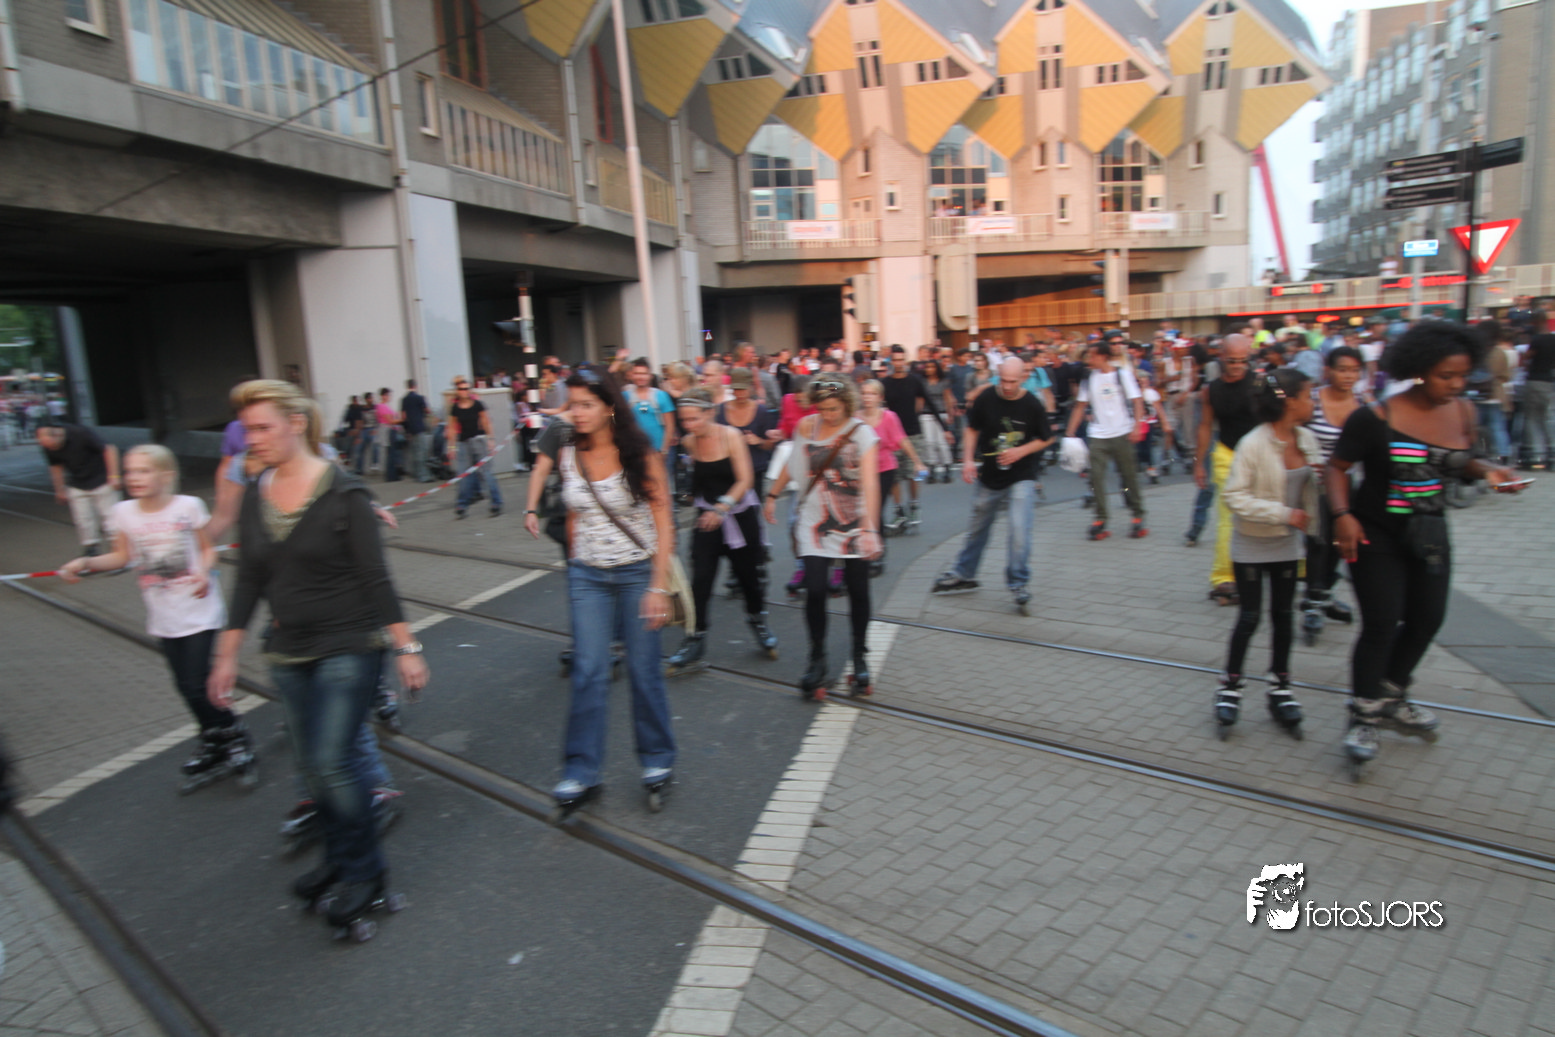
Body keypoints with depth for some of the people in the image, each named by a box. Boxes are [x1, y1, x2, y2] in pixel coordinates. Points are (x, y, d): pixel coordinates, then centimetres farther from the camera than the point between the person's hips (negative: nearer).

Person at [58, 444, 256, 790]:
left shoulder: (188, 506, -11)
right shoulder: (124, 512, -1)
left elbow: (207, 548, 0)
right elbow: (122, 556, 11)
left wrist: (204, 572, -19)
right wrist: (84, 563, -5)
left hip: (198, 610, -4)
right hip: (164, 616, 4)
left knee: (196, 684, -9)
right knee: (186, 686, 11)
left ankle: (236, 739, 13)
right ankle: (214, 746, 30)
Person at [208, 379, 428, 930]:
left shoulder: (342, 492, -14)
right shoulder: (255, 496, 3)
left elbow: (375, 577, -13)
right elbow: (249, 581, 9)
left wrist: (406, 647, -13)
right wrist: (227, 654, 10)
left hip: (348, 648, -6)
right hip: (288, 655, 6)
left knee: (333, 761, -9)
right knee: (311, 765, 14)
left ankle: (365, 871, 13)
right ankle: (340, 857, 35)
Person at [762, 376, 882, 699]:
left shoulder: (861, 433, -10)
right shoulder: (806, 426, 0)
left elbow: (870, 483, -22)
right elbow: (793, 463, 18)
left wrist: (870, 528, -32)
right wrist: (773, 495, 19)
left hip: (853, 523, -1)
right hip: (814, 522, 2)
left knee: (858, 590, 4)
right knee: (814, 590, -8)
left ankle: (859, 658, 23)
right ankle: (817, 659, 10)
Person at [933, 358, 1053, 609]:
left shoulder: (1033, 405, -11)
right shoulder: (986, 399, -8)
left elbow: (1045, 439, 1)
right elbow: (972, 429, 5)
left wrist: (1021, 451, -16)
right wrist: (968, 459, -6)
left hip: (1021, 478, -2)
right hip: (989, 477, 3)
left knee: (1020, 529, -14)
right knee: (977, 527, 16)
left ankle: (1018, 582, 3)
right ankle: (964, 574, 34)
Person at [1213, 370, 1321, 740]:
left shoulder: (1306, 439, -1)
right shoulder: (1253, 444, -20)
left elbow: (1309, 484, 15)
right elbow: (1234, 495, -20)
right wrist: (1282, 513, -24)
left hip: (1287, 542, 6)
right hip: (1252, 544, -6)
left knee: (1282, 615, 12)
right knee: (1249, 618, 1)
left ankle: (1280, 689, 24)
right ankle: (1230, 688, 17)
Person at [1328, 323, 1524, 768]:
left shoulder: (1462, 413, -1)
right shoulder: (1375, 418, -17)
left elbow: (1459, 464, 14)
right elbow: (1337, 467, -11)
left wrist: (1487, 470, -7)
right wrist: (1342, 515, -23)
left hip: (1430, 535, 6)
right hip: (1376, 535, -6)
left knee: (1428, 619, 14)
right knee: (1381, 625, -7)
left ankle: (1392, 698, 35)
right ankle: (1364, 717, 8)